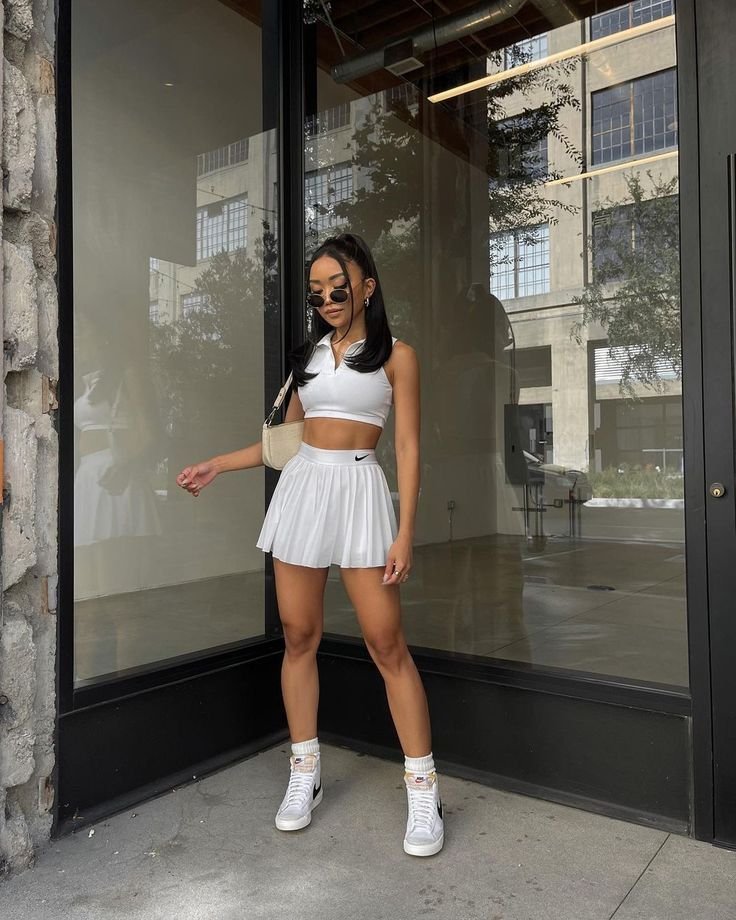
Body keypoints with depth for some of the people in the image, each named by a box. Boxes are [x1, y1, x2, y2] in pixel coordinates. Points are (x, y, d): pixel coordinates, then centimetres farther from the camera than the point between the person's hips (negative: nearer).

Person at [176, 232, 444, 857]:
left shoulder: (396, 355, 3)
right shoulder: (310, 354, 15)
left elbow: (409, 448, -3)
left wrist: (405, 533, -10)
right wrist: (217, 466, 15)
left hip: (360, 489, -4)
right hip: (301, 487, 4)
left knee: (387, 642, -6)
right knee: (299, 637, 5)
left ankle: (423, 790, 6)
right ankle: (305, 774, 21)